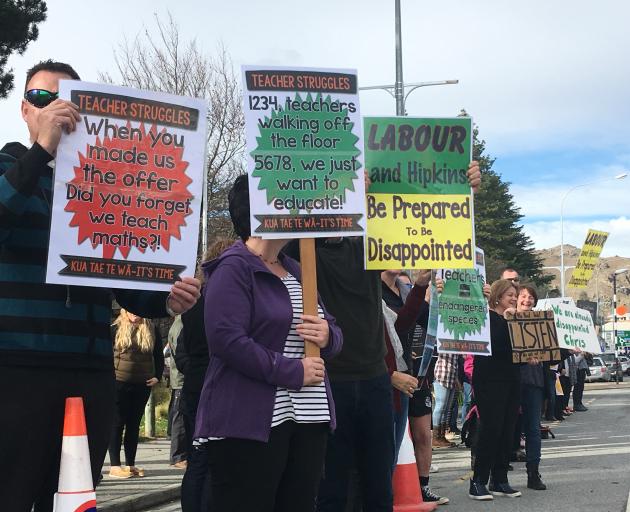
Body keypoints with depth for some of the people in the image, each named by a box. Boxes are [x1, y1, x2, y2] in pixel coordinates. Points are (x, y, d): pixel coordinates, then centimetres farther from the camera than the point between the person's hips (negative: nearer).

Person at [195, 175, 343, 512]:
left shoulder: (296, 271, 20)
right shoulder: (233, 268, -7)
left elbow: (333, 334, 22)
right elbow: (226, 340, -19)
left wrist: (327, 336, -4)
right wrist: (293, 372, -16)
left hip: (308, 420, 8)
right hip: (249, 422, -8)